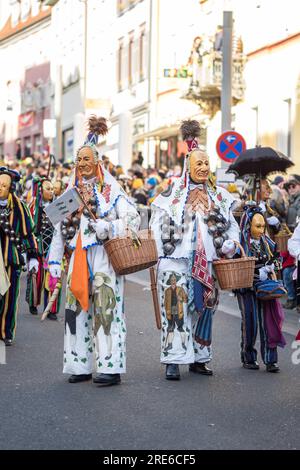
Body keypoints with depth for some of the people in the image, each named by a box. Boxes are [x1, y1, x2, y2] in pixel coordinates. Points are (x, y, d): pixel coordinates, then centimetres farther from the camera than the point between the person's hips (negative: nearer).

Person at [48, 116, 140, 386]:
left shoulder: (111, 190, 0)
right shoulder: (71, 192, 16)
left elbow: (133, 219, -5)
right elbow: (61, 229, 18)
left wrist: (109, 227, -18)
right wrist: (55, 260, 15)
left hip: (104, 258, -6)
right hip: (78, 259, 6)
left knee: (106, 308, -11)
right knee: (77, 308, 5)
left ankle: (111, 367, -11)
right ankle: (81, 366, 12)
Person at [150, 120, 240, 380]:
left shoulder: (218, 195, 13)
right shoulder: (173, 191, 2)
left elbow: (231, 226, 17)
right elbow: (158, 224, 0)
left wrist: (229, 245, -2)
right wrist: (158, 255, -6)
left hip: (207, 263, 4)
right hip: (177, 261, -4)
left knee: (203, 308, 8)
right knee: (176, 308, -9)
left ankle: (198, 358, 18)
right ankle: (173, 361, -8)